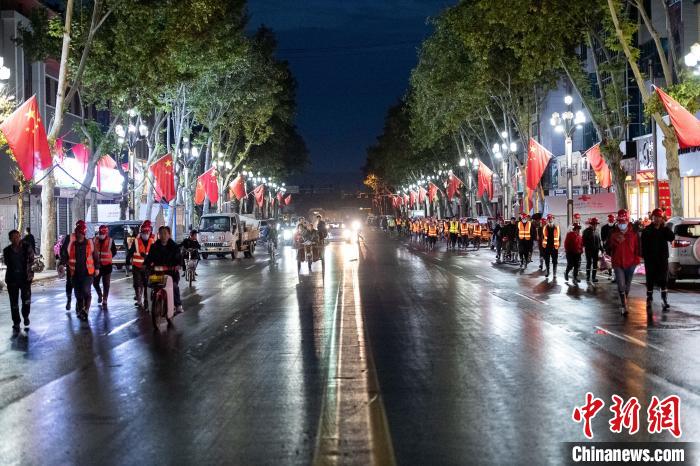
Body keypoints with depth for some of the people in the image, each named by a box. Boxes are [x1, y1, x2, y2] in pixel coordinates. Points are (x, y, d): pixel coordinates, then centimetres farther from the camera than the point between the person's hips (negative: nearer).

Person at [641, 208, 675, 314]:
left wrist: (665, 227, -16)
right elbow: (643, 245, -1)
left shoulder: (665, 229, 6)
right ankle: (649, 303, 10)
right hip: (650, 260, -1)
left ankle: (665, 302, 4)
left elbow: (671, 238, -12)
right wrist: (645, 256, -10)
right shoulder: (646, 230, 1)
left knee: (663, 281, 1)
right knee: (650, 282, 4)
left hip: (662, 259, 1)